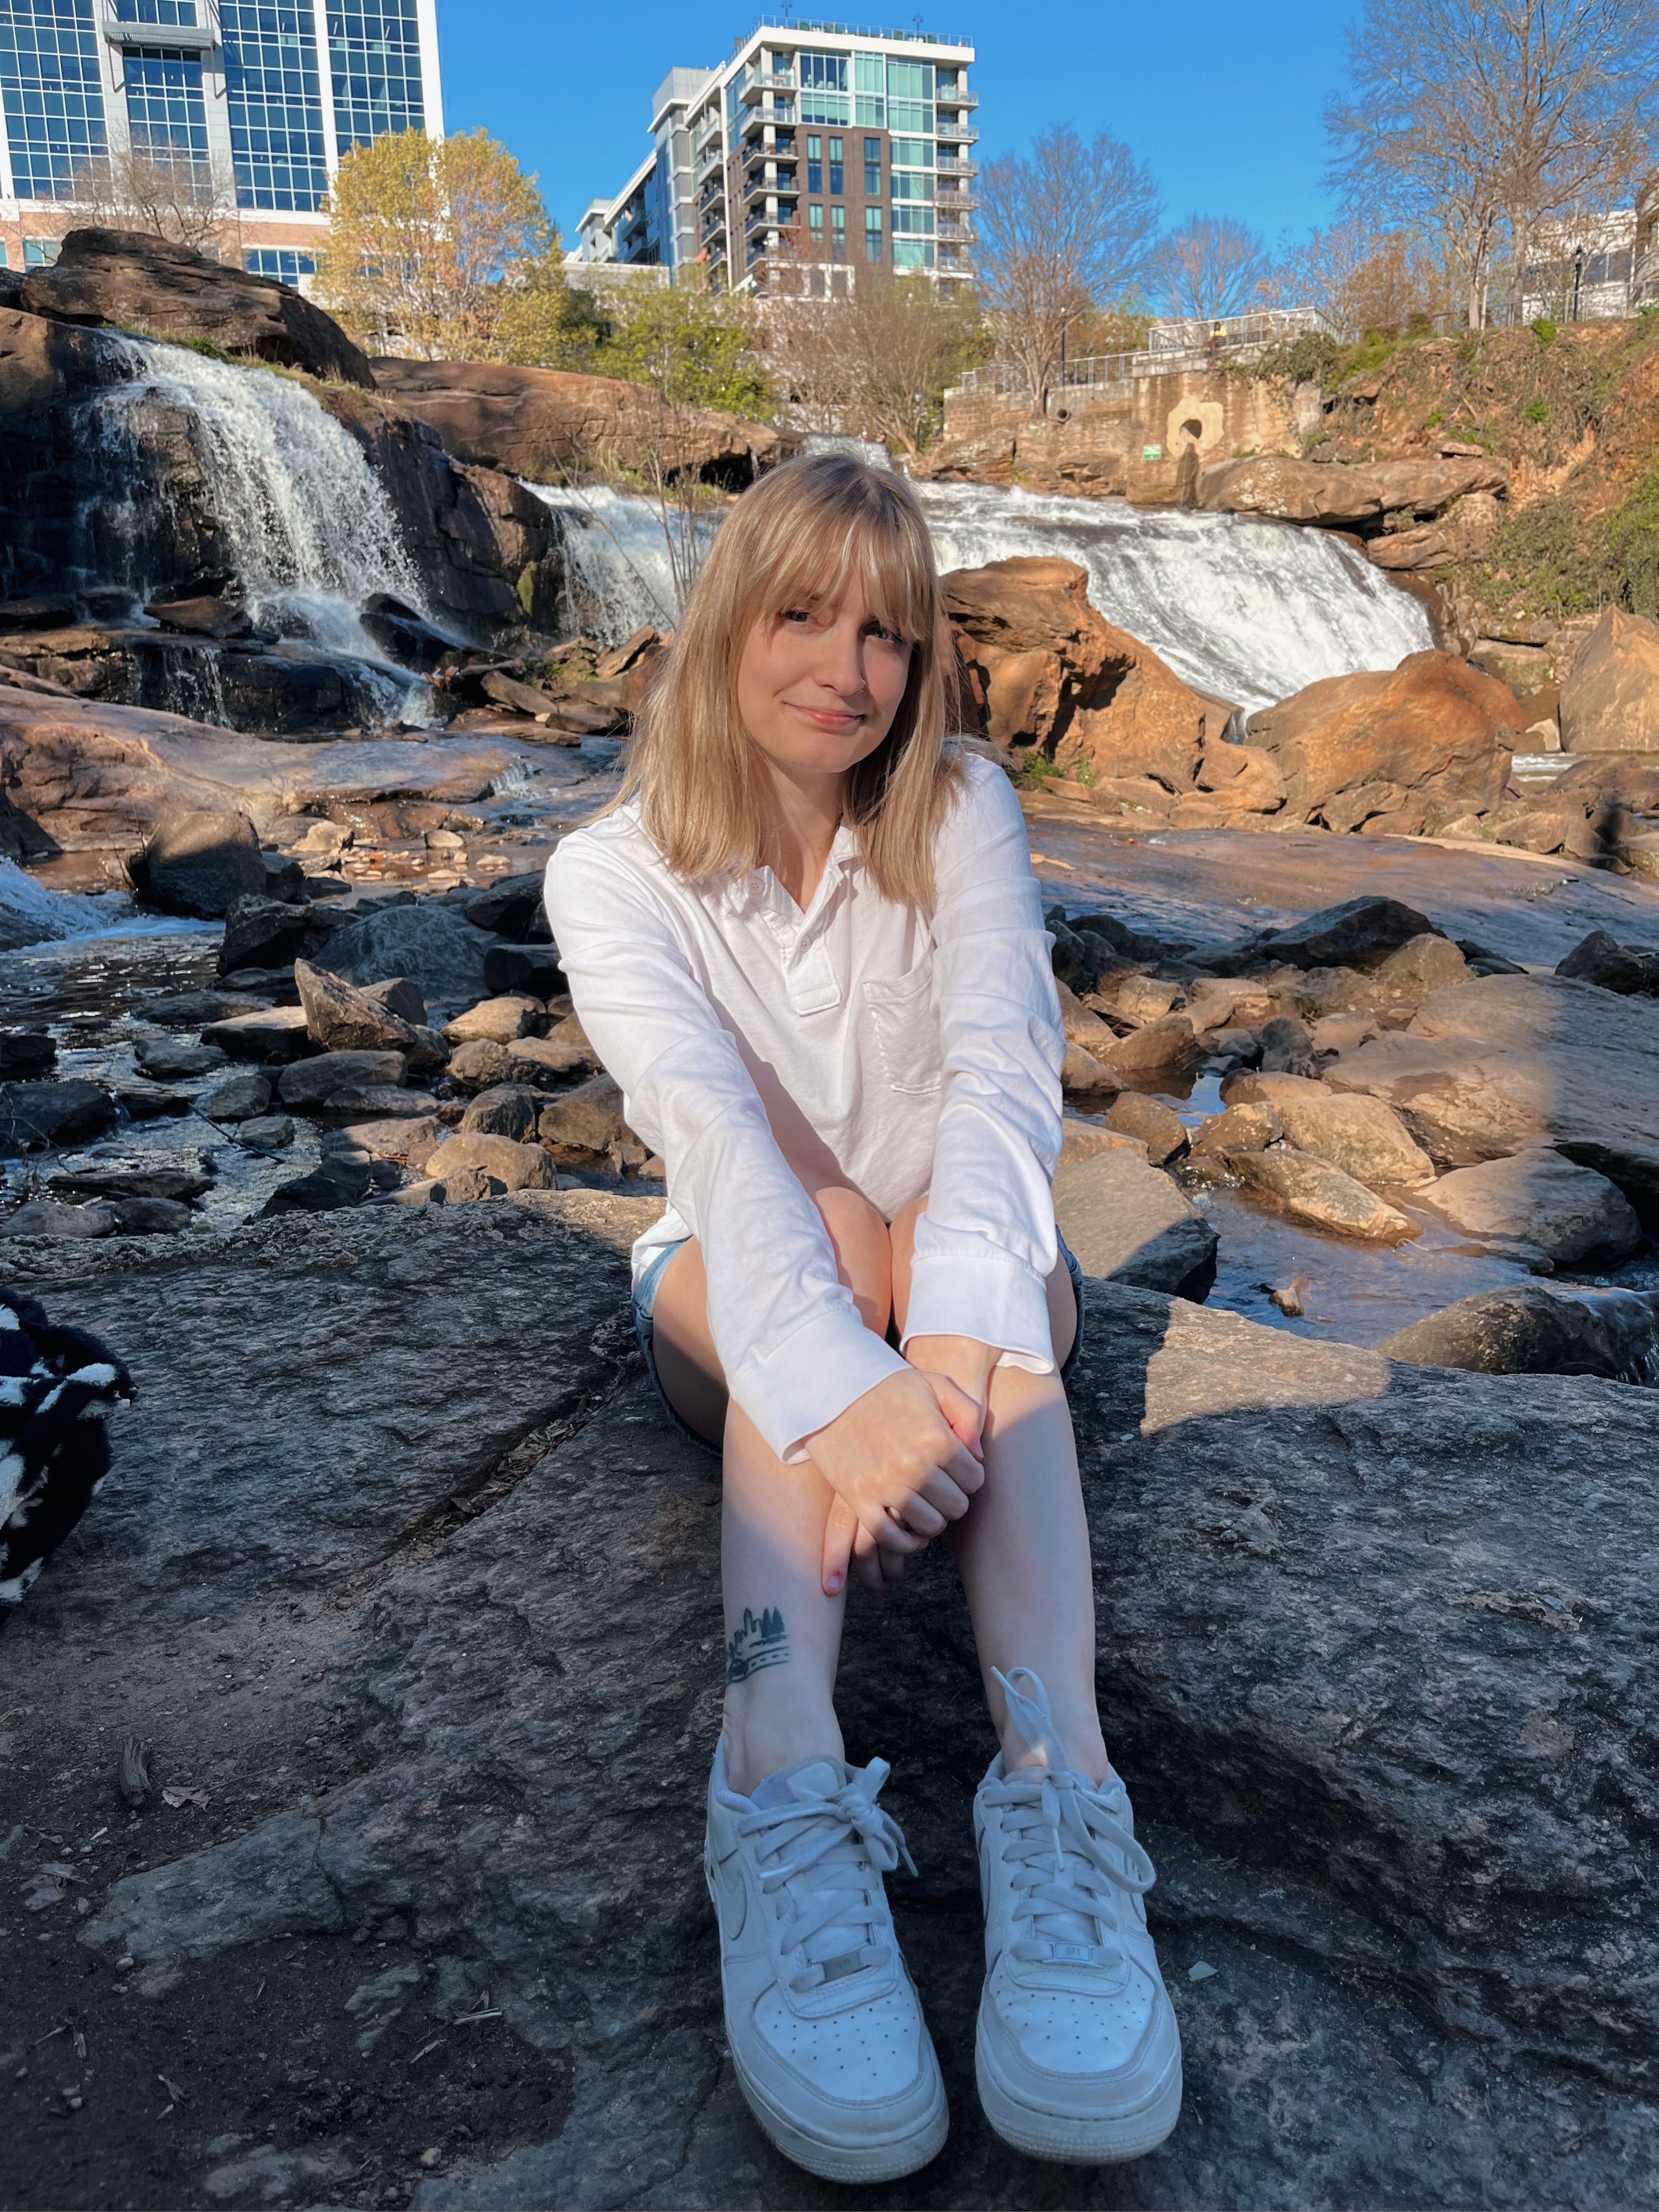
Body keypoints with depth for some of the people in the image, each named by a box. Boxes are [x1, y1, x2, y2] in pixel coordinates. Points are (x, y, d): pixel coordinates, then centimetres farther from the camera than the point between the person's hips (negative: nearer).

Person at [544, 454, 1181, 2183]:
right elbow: (707, 1127, -29)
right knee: (817, 1217, -34)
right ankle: (788, 1796, -50)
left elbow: (1008, 1066, -24)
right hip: (736, 1302, -1)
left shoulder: (962, 815, -6)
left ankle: (1059, 1783, -48)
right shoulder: (613, 872, -11)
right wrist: (838, 1387, -47)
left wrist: (950, 1338, -43)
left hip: (958, 1279, 1)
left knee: (979, 1251, -33)